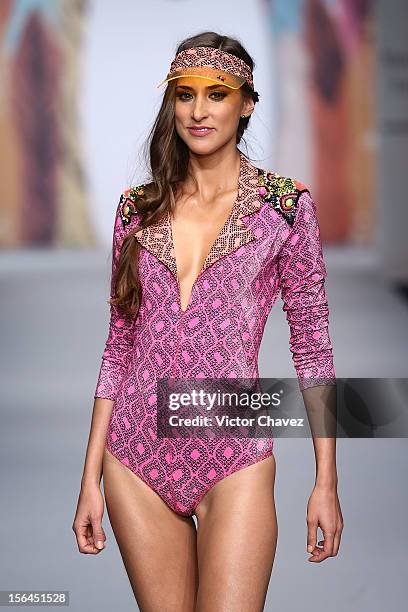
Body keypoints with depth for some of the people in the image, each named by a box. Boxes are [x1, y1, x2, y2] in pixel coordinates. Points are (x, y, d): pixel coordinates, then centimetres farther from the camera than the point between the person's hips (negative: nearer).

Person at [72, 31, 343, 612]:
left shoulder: (285, 206, -2)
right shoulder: (139, 208, 7)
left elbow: (313, 348, 0)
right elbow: (120, 345, 11)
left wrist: (327, 483, -2)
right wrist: (91, 477, 8)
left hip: (234, 464, -3)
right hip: (136, 460, 3)